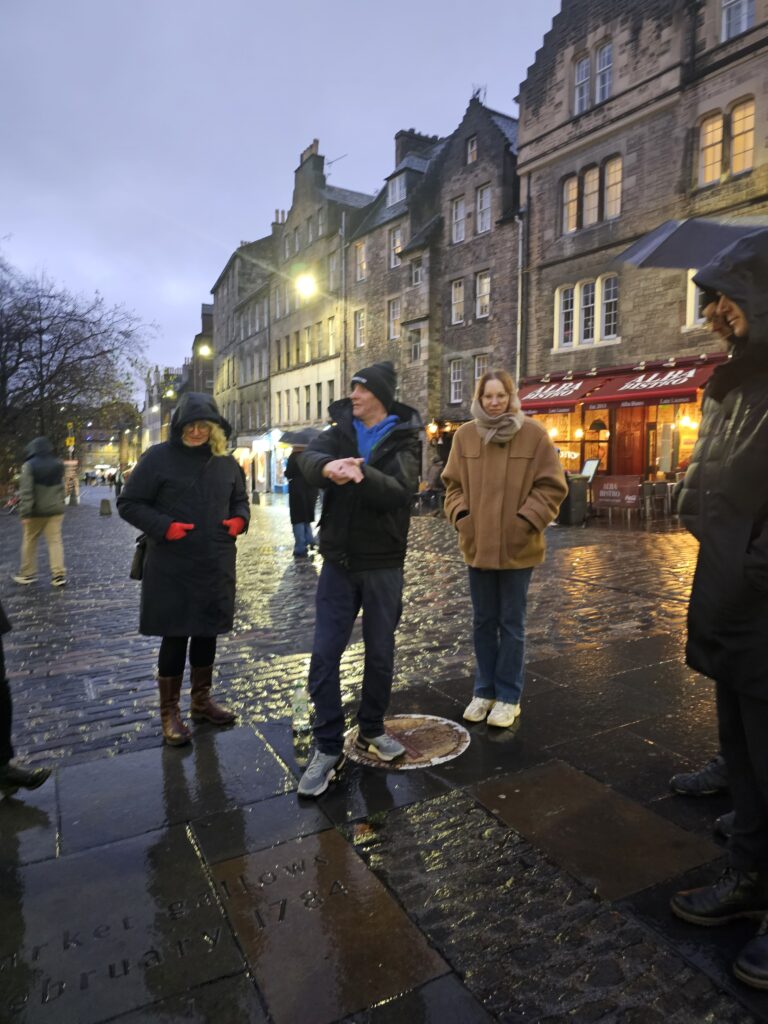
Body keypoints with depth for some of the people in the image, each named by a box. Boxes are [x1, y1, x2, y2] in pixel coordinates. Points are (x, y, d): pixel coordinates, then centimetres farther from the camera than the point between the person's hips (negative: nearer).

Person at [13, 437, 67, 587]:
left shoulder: (29, 466, -10)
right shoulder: (58, 465, 6)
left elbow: (26, 491, -15)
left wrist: (25, 513, -16)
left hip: (36, 511, -3)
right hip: (55, 509, 3)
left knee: (29, 541, 11)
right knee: (55, 541, 2)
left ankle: (27, 573, 19)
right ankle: (59, 574, -4)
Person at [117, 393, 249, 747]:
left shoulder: (226, 462, 6)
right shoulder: (159, 458, -8)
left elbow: (239, 500, 19)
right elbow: (128, 503, -5)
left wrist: (239, 519, -3)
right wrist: (164, 527, -19)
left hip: (215, 567, 5)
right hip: (172, 569, -4)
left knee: (207, 634, 15)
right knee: (174, 637, 3)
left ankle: (202, 702, 33)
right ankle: (169, 713, 21)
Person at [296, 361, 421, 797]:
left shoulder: (403, 440, -3)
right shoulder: (340, 432, 5)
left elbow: (401, 491, -21)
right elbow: (308, 458, -17)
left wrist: (363, 474, -41)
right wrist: (328, 466, -41)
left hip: (383, 565, -2)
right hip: (339, 563, 2)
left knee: (380, 654, 11)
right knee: (325, 655, 0)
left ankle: (372, 729, 33)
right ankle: (328, 748, 13)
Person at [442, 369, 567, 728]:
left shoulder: (534, 433, -6)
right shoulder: (465, 435, 2)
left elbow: (551, 486, -5)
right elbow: (453, 482, 10)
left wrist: (527, 520, -14)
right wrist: (460, 514, -5)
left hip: (518, 546, -3)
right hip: (477, 544, 3)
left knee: (511, 623, 8)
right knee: (483, 622, 14)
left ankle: (508, 696, 23)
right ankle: (485, 690, 30)